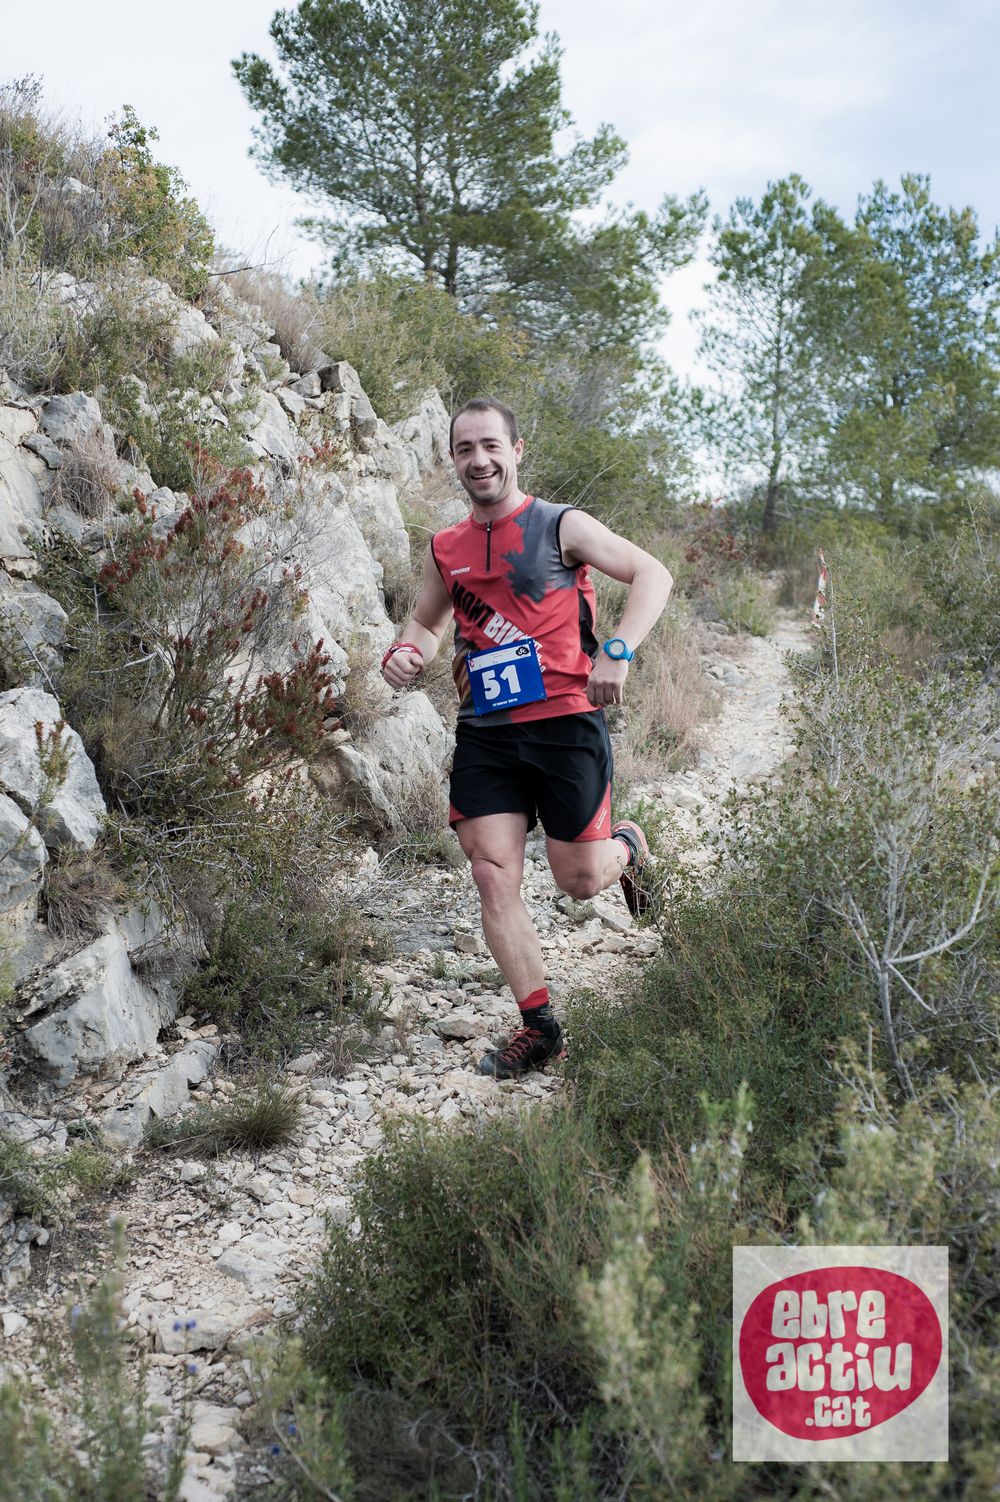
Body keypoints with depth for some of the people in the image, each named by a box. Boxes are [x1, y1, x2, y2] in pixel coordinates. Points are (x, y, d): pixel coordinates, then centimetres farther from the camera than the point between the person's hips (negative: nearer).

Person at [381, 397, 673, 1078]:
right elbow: (427, 621, 27)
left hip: (564, 722, -4)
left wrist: (618, 650, -20)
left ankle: (627, 846, 39)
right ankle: (539, 1025, 6)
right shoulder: (446, 549, 11)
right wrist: (407, 654, 3)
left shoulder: (561, 526, -3)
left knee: (580, 880, 2)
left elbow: (653, 573, -5)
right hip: (484, 734, 4)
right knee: (493, 877, -5)